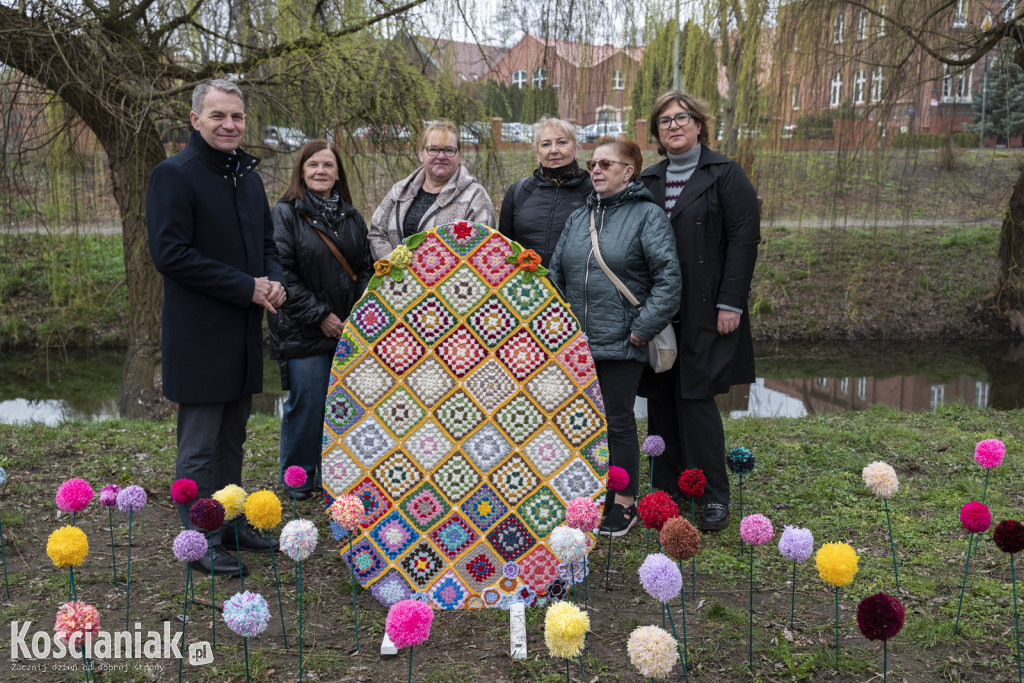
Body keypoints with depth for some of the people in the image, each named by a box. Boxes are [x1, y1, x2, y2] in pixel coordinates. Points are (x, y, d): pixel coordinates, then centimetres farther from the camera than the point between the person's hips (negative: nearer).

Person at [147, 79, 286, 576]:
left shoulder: (248, 175, 14)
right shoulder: (173, 175, -11)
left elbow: (266, 242, 22)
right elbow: (170, 253, -18)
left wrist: (274, 280, -2)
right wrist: (247, 288, -18)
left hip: (244, 331, 8)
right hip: (200, 334, -8)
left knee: (232, 436, 18)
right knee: (200, 446, 1)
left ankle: (231, 522, 31)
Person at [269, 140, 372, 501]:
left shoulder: (351, 216, 13)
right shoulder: (285, 214, -5)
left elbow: (365, 267, 15)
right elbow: (282, 273, -12)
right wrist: (320, 315, -14)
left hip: (349, 330, 5)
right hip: (303, 332, -5)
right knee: (306, 402, 0)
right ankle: (299, 480, 17)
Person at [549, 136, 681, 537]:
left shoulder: (647, 215, -4)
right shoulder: (578, 218, 14)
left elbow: (668, 277, -10)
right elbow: (557, 275, 17)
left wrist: (643, 328, -13)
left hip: (621, 343, -6)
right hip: (576, 342, 6)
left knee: (618, 422, 1)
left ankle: (624, 505, 14)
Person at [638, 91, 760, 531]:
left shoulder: (725, 174, 0)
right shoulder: (649, 180, 15)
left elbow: (744, 239, -6)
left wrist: (731, 302, -13)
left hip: (704, 310, -5)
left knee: (695, 396, -7)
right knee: (660, 397, 6)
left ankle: (714, 496, 5)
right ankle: (667, 491, 17)